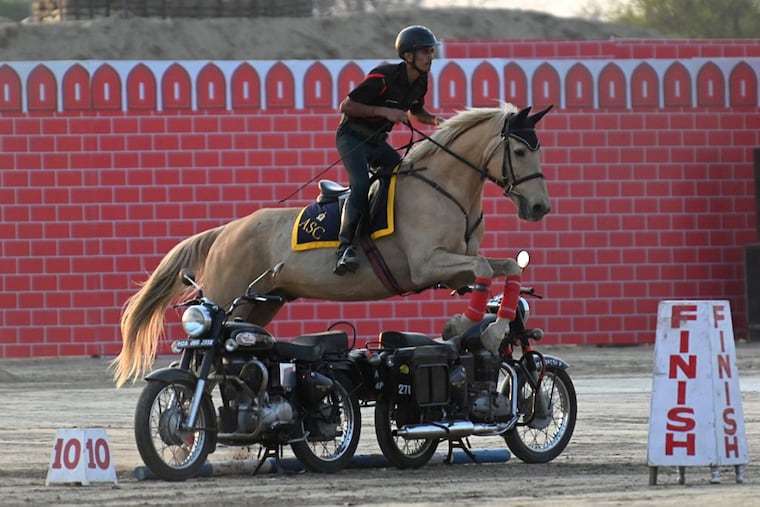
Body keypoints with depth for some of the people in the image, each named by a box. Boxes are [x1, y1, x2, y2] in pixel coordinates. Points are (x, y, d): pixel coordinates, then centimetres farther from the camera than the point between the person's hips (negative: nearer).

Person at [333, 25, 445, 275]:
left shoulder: (420, 82, 0)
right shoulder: (384, 77, -24)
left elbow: (416, 111, 20)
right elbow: (346, 106, -22)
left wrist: (435, 120, -2)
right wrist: (384, 111, -29)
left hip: (377, 141, 8)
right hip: (352, 136, -8)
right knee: (361, 184, -28)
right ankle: (345, 247, -29)